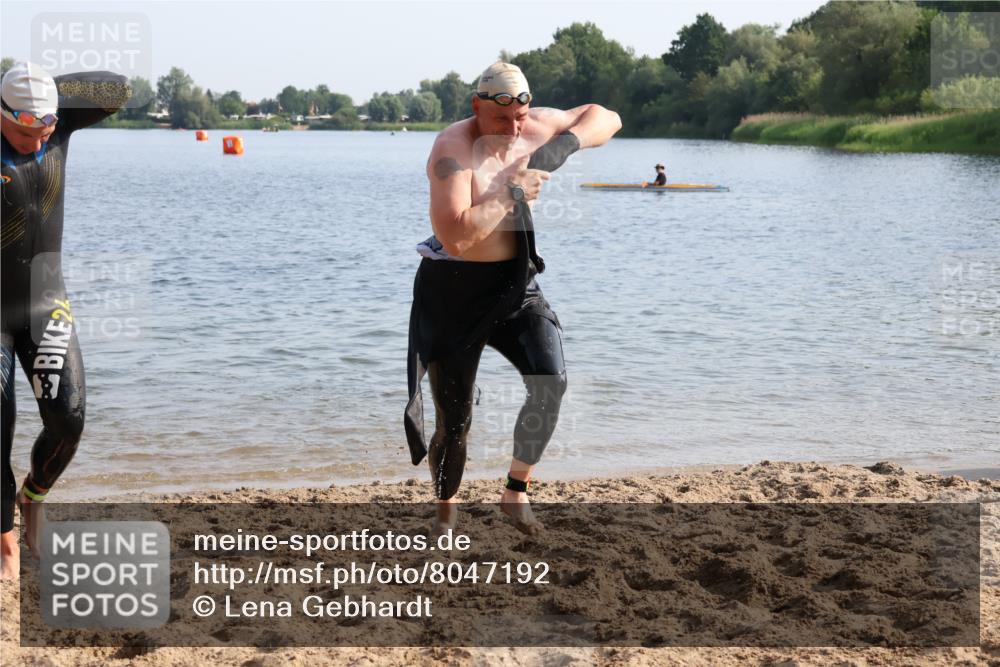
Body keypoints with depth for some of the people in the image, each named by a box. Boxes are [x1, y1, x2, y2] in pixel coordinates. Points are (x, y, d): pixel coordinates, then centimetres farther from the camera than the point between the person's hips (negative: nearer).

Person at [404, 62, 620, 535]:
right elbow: (456, 237, -32)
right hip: (453, 291, -4)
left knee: (550, 383, -21)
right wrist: (512, 192, -24)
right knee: (453, 421, 3)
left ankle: (515, 493, -3)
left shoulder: (534, 128, -2)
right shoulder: (453, 149, -21)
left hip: (516, 286, 5)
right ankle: (446, 511, 30)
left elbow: (606, 118, 11)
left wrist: (566, 143, -9)